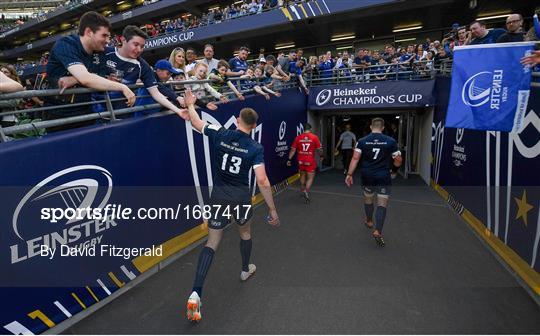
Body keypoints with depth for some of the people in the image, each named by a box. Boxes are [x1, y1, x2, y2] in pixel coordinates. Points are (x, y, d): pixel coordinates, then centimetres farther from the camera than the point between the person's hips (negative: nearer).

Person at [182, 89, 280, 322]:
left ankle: (196, 292, -3)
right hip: (241, 196, -1)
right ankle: (246, 270, 48)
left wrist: (190, 104, 29)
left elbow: (196, 123, 10)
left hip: (219, 196, 1)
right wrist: (272, 210, -9)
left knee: (212, 243, 7)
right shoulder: (255, 148, -11)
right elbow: (262, 182, -16)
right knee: (245, 233, 27)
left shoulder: (219, 135, -6)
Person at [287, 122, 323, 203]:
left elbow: (293, 150, -1)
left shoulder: (298, 137, -1)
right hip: (310, 161, -3)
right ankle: (306, 192, -15)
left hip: (301, 161, 3)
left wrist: (289, 159, 5)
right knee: (310, 178, 4)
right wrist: (321, 156, 16)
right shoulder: (314, 137, -7)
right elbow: (319, 149, -3)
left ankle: (302, 191, 35)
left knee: (302, 176, 21)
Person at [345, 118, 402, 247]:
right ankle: (378, 231, -9)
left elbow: (355, 158, -10)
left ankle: (369, 222, 43)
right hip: (383, 178, -2)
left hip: (367, 177, 2)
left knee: (368, 199, 24)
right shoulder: (391, 141, -2)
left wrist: (349, 174, -8)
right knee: (382, 205, 3)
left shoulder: (362, 141, -2)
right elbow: (398, 163, 1)